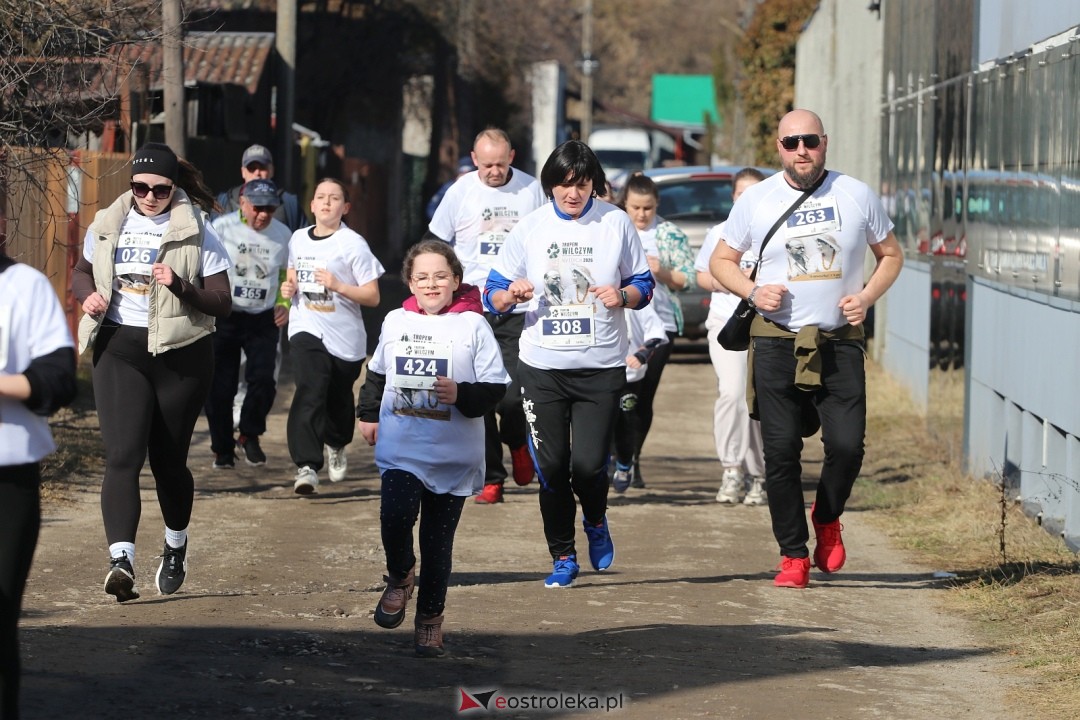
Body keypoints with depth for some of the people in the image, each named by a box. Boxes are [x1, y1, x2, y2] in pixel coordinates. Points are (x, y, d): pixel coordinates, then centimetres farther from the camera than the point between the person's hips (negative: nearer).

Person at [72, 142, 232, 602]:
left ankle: (176, 547, 34)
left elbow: (223, 302, -5)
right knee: (122, 456, -14)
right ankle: (121, 559, -25)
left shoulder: (197, 232, -3)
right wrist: (88, 294, 1)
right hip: (119, 348, 2)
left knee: (168, 459, 9)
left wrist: (181, 286, -22)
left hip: (180, 352, -2)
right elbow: (81, 272, 23)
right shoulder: (107, 225, 7)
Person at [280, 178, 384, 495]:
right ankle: (307, 466, -27)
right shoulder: (298, 239, 6)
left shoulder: (353, 244, -7)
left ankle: (336, 445, 48)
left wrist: (337, 285, -22)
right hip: (307, 330, 1)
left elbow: (372, 296, -8)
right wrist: (288, 287, 5)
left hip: (345, 337, -1)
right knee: (310, 390, -21)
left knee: (338, 400, 15)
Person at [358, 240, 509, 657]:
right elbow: (377, 374, 23)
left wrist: (462, 395, -21)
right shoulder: (396, 322, 7)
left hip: (453, 454, -1)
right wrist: (368, 414, 19)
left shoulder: (473, 325, -4)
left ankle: (430, 616, 24)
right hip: (401, 447, 1)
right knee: (396, 516, -22)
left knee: (438, 539, 7)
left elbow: (496, 388, -5)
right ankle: (399, 577, 8)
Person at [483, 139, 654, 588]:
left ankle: (596, 521, 24)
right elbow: (493, 295, 6)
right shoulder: (530, 227, 3)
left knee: (588, 464, -10)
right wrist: (512, 295, -17)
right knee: (551, 466, 1)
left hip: (601, 366, -1)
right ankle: (562, 557, 18)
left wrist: (623, 295, -13)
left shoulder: (616, 223, 1)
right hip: (541, 366, 1)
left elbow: (643, 284, 9)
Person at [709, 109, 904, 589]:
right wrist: (753, 292, -7)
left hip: (840, 345, 0)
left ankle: (827, 518, 20)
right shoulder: (756, 200, 3)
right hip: (777, 344, 0)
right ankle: (793, 555, 8)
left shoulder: (856, 196, 4)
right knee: (781, 450, -4)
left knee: (847, 445, -11)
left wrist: (868, 297, -3)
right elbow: (721, 261, 13)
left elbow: (891, 254, 15)